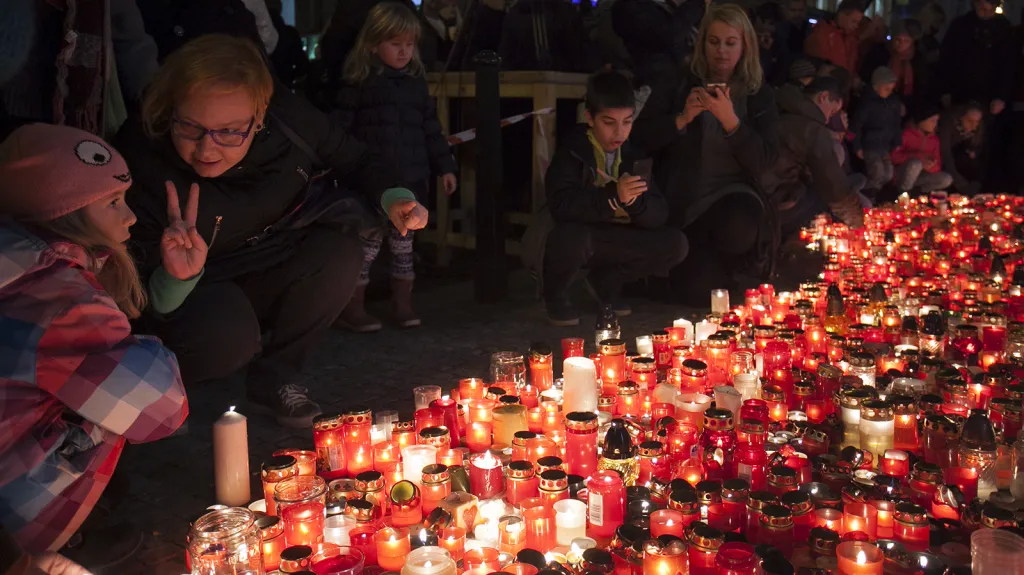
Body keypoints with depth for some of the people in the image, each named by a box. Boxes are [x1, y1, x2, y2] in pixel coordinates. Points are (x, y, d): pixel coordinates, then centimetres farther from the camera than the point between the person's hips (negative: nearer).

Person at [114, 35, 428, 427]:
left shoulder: (288, 119, -21)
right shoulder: (140, 163, -29)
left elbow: (358, 162, 0)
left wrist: (392, 198, -22)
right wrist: (172, 280, -47)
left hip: (270, 284, 4)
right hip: (200, 295, -4)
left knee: (340, 251, -23)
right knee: (227, 334, -36)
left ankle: (274, 378, -4)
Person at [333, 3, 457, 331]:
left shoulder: (416, 83, 11)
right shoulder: (359, 82, -5)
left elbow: (430, 128, 16)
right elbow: (341, 129, -6)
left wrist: (444, 166, 13)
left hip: (409, 181, 5)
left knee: (403, 241, 12)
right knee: (367, 242, -2)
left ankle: (403, 304, 23)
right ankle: (352, 307, 10)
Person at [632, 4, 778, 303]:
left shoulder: (760, 94, 3)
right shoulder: (676, 84, 4)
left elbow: (764, 161, -7)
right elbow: (641, 138, -2)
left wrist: (731, 121, -22)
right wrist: (681, 119, -19)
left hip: (732, 193, 0)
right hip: (681, 199, 1)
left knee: (738, 231, -38)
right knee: (698, 287, -18)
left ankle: (738, 264, 3)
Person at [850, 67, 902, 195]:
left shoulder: (894, 101, 3)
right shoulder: (867, 102, -14)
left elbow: (896, 124, 14)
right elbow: (856, 124, -11)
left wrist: (897, 143, 12)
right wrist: (857, 147, -11)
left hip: (886, 146, 6)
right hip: (870, 145, -6)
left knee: (888, 175, 5)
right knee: (877, 174, -17)